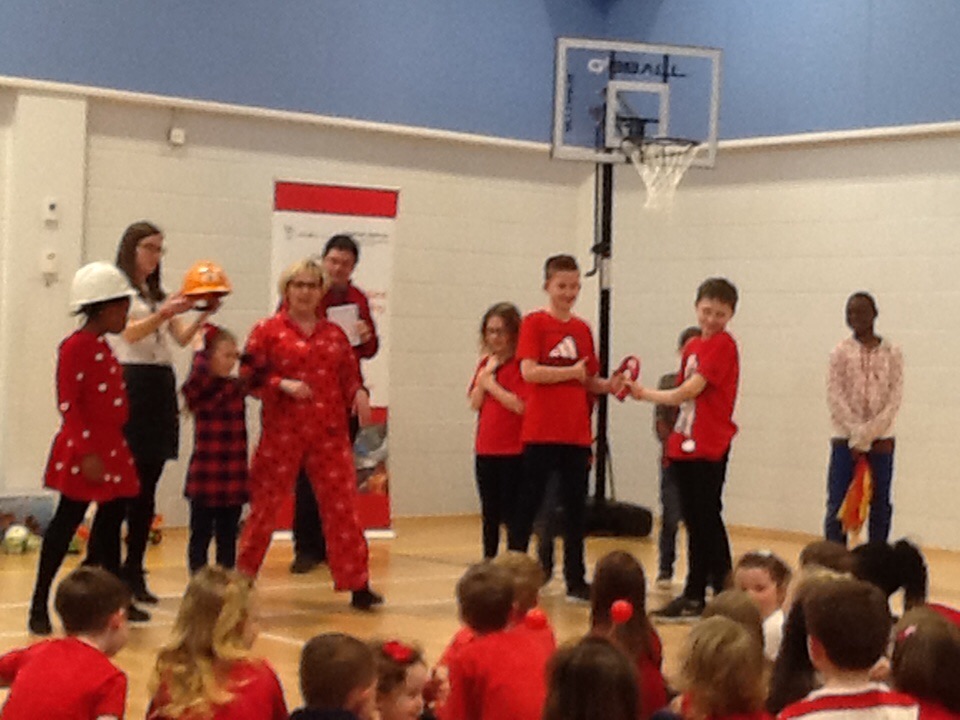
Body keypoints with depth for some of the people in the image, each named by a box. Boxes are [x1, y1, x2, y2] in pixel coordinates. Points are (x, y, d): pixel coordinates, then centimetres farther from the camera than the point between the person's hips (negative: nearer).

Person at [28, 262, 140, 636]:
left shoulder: (103, 348, 14)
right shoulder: (75, 347, -13)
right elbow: (68, 405, -19)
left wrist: (111, 449, 17)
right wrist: (86, 453, -24)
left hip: (110, 449, 9)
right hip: (82, 451, -9)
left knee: (111, 523, 11)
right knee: (67, 523, -5)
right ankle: (39, 605, 1)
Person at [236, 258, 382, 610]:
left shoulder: (334, 333, 12)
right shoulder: (267, 330, 1)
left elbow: (349, 375, 14)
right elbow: (248, 376, -3)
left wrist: (359, 393, -7)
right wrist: (282, 385, -17)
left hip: (330, 433, 3)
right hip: (282, 433, -3)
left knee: (342, 505, 0)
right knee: (265, 504, 4)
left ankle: (357, 584, 4)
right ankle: (242, 578, 18)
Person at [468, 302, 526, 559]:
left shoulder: (521, 363, -10)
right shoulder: (486, 362, 11)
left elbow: (520, 405, -19)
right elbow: (475, 403, 5)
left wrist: (491, 384, -13)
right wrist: (485, 374, -8)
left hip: (513, 452, -6)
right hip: (486, 450, 6)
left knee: (512, 514, -1)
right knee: (489, 514, 14)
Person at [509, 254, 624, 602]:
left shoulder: (583, 329, 12)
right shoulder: (534, 323, -3)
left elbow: (588, 382, 15)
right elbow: (529, 371, -15)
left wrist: (608, 385, -4)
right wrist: (571, 372, -12)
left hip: (576, 434, 5)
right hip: (541, 432, -5)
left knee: (576, 508, 9)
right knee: (529, 504, 0)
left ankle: (575, 580, 16)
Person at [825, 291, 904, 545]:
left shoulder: (892, 353, 3)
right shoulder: (841, 352, 2)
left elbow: (895, 397, -3)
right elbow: (834, 395, -4)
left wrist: (868, 434, -12)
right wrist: (856, 434, -14)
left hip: (880, 439, 1)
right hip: (845, 439, -1)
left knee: (880, 504, 4)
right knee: (837, 503, -4)